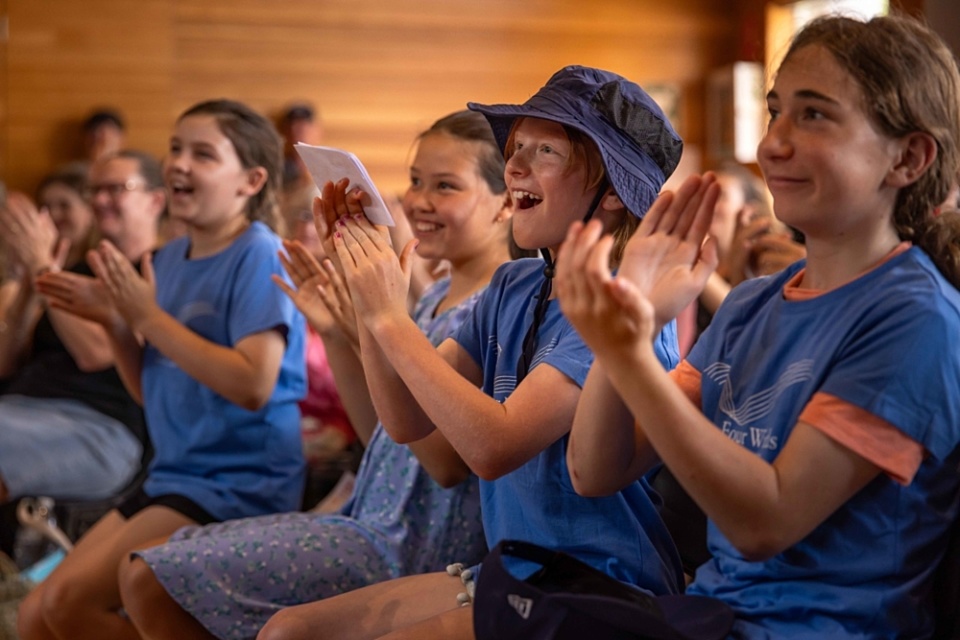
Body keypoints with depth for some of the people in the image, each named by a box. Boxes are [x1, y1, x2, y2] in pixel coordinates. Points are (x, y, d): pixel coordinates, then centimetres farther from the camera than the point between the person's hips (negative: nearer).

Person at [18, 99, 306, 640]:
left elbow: (253, 385, -24)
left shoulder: (259, 256, -13)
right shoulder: (169, 260, 10)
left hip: (242, 486, -8)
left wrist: (148, 316, -18)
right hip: (173, 477, 8)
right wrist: (114, 322, -1)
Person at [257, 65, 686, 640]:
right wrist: (370, 294, -2)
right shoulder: (514, 286, 10)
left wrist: (390, 318, -19)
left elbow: (495, 446, -26)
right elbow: (407, 419, 9)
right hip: (510, 575, 8)